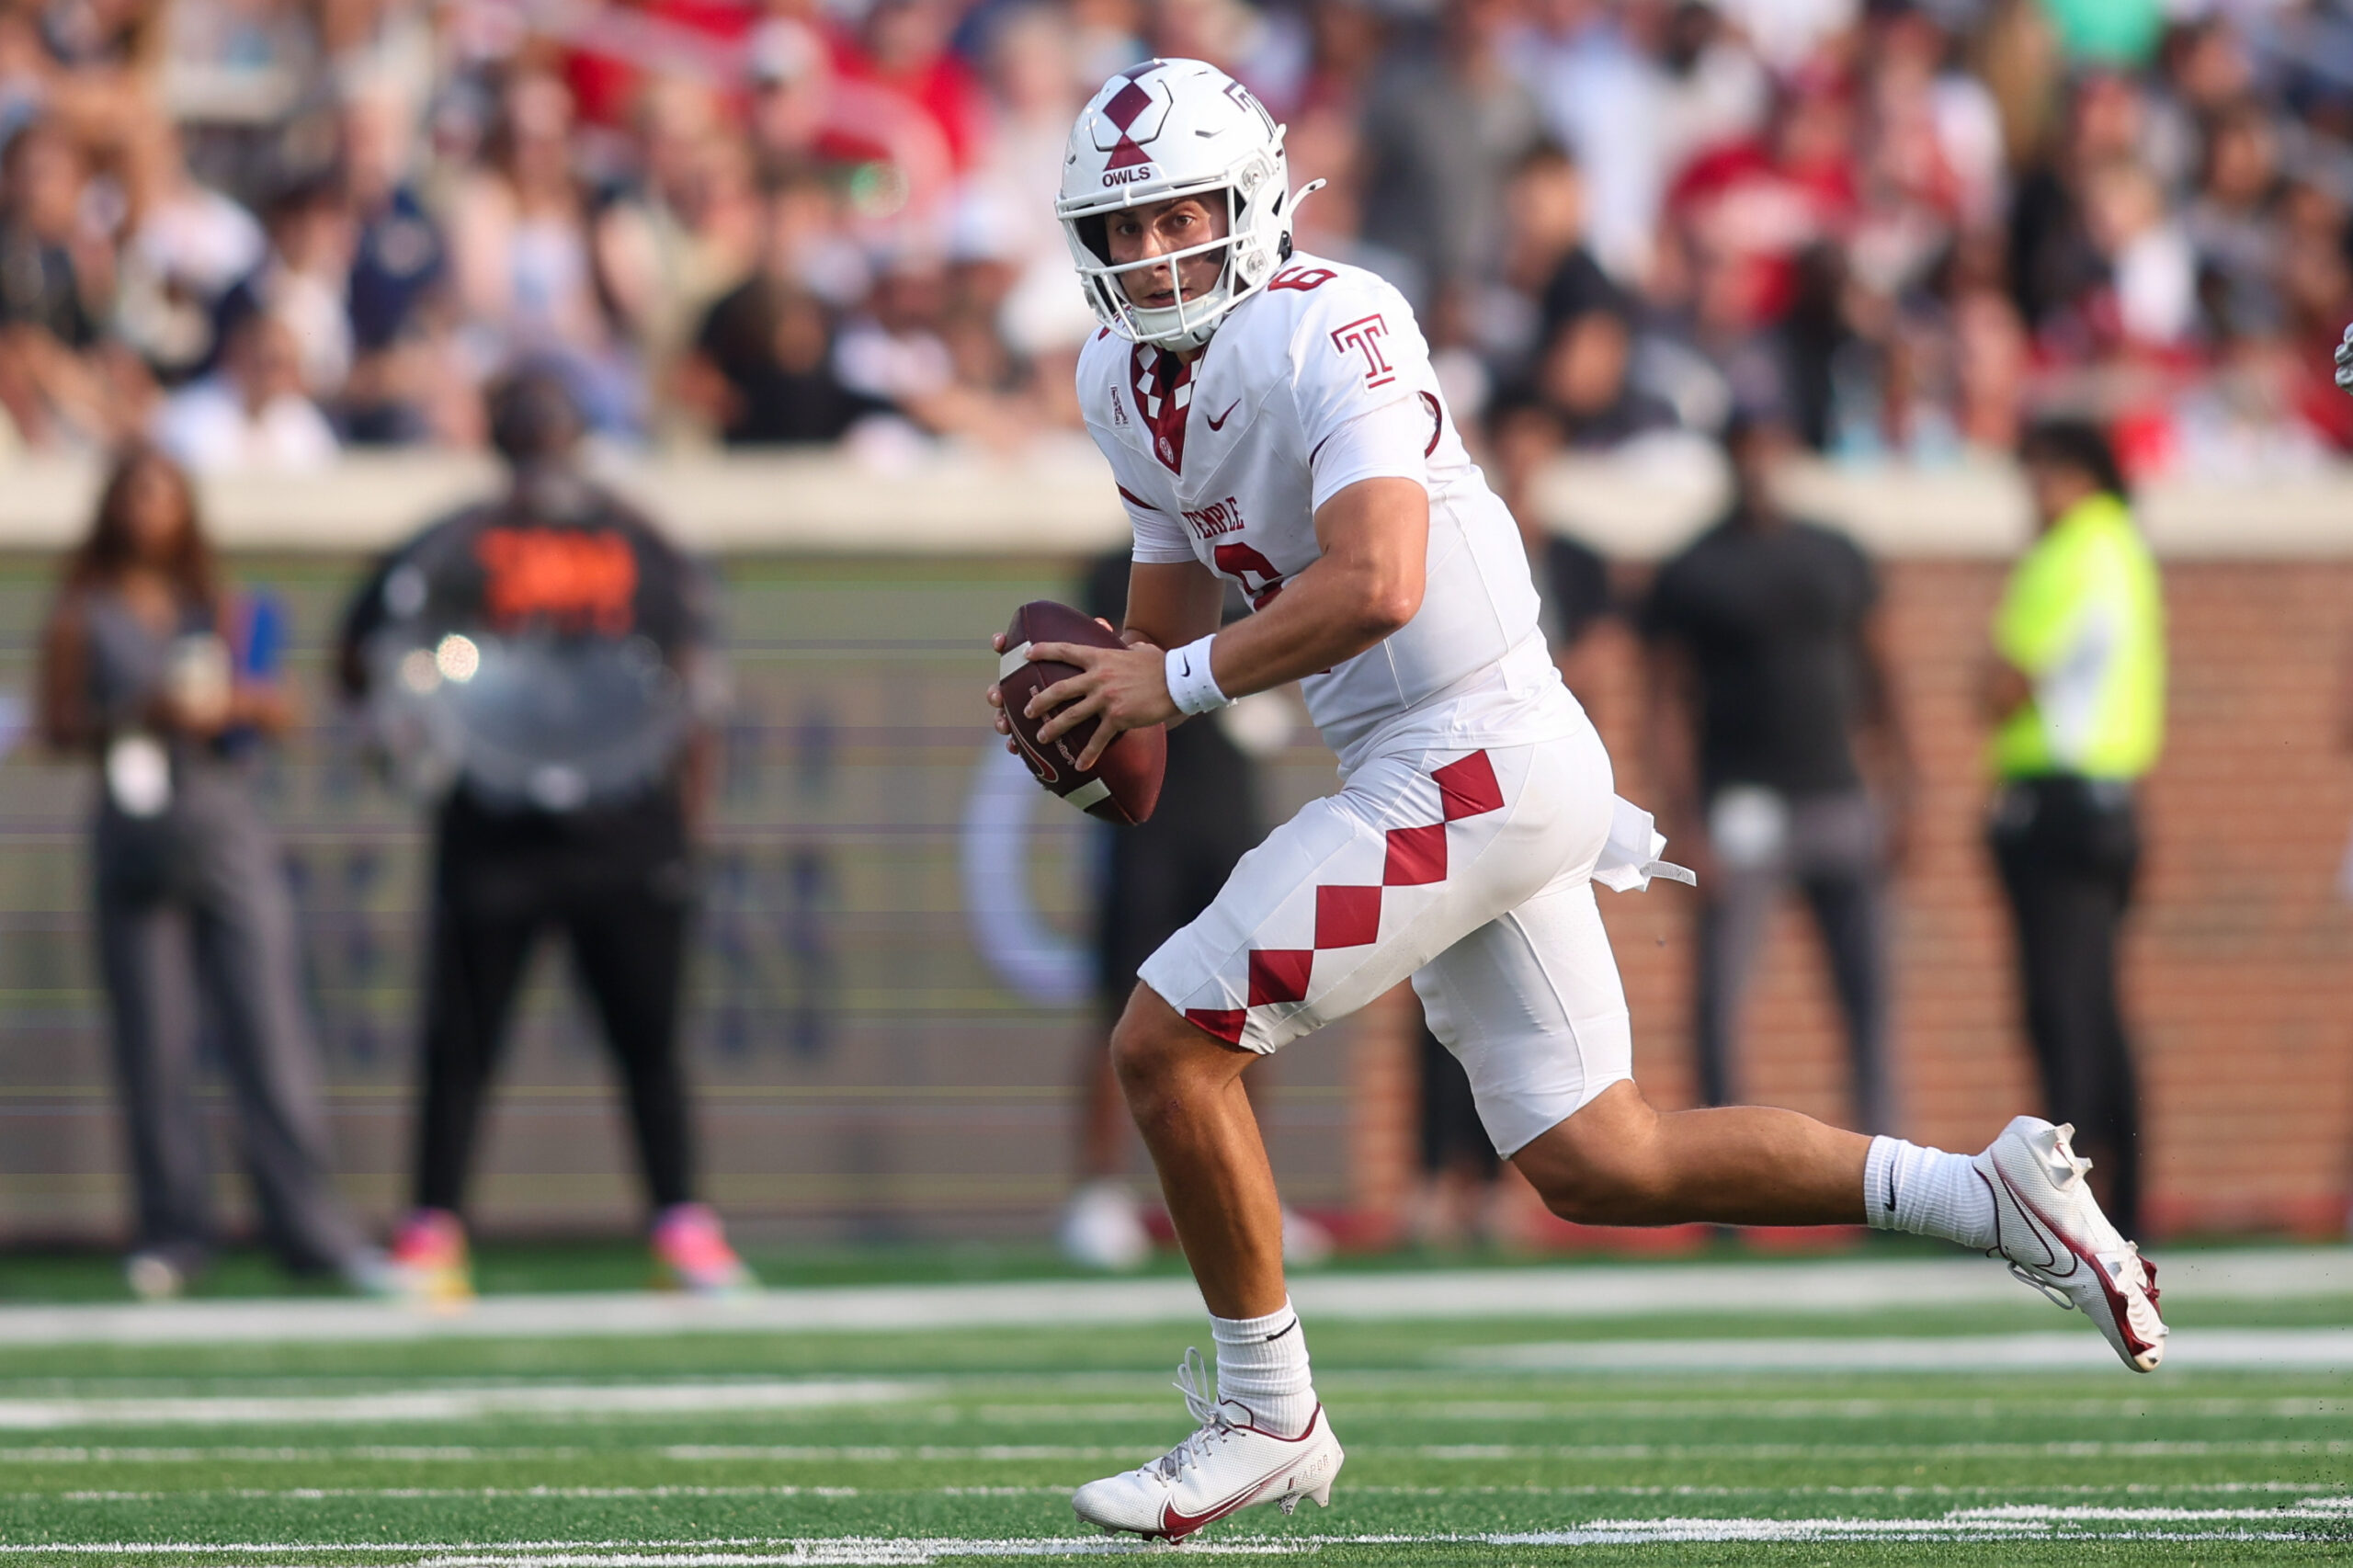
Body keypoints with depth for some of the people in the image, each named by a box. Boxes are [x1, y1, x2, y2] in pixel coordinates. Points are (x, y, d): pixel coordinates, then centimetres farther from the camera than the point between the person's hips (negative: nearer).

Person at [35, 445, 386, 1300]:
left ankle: (310, 1228, -5)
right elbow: (58, 724, -1)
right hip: (135, 836, -2)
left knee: (270, 1031, -5)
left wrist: (236, 706, -9)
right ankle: (174, 1226, 6)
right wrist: (143, 715, -15)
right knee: (153, 1045, -2)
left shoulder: (215, 609, 14)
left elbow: (276, 712, 12)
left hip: (227, 824, 2)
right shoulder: (84, 617, 6)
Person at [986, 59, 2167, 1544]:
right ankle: (1989, 1192, 17)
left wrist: (1180, 682, -21)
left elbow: (1374, 585, -29)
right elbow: (1172, 628, 21)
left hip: (1475, 760, -10)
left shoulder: (1332, 331, -16)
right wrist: (1092, 700, 0)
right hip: (1467, 775, 10)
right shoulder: (1129, 380, 11)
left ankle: (1267, 1416, 4)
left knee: (1169, 1040, -8)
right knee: (1598, 1166, 12)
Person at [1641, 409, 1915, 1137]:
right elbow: (1669, 703, -2)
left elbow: (1877, 684, 16)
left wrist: (1898, 797, 9)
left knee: (1868, 987, 2)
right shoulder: (1691, 576, 1)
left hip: (1839, 798, 3)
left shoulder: (1836, 559, 12)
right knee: (1719, 990, -6)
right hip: (1743, 811, -3)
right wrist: (1687, 827, -10)